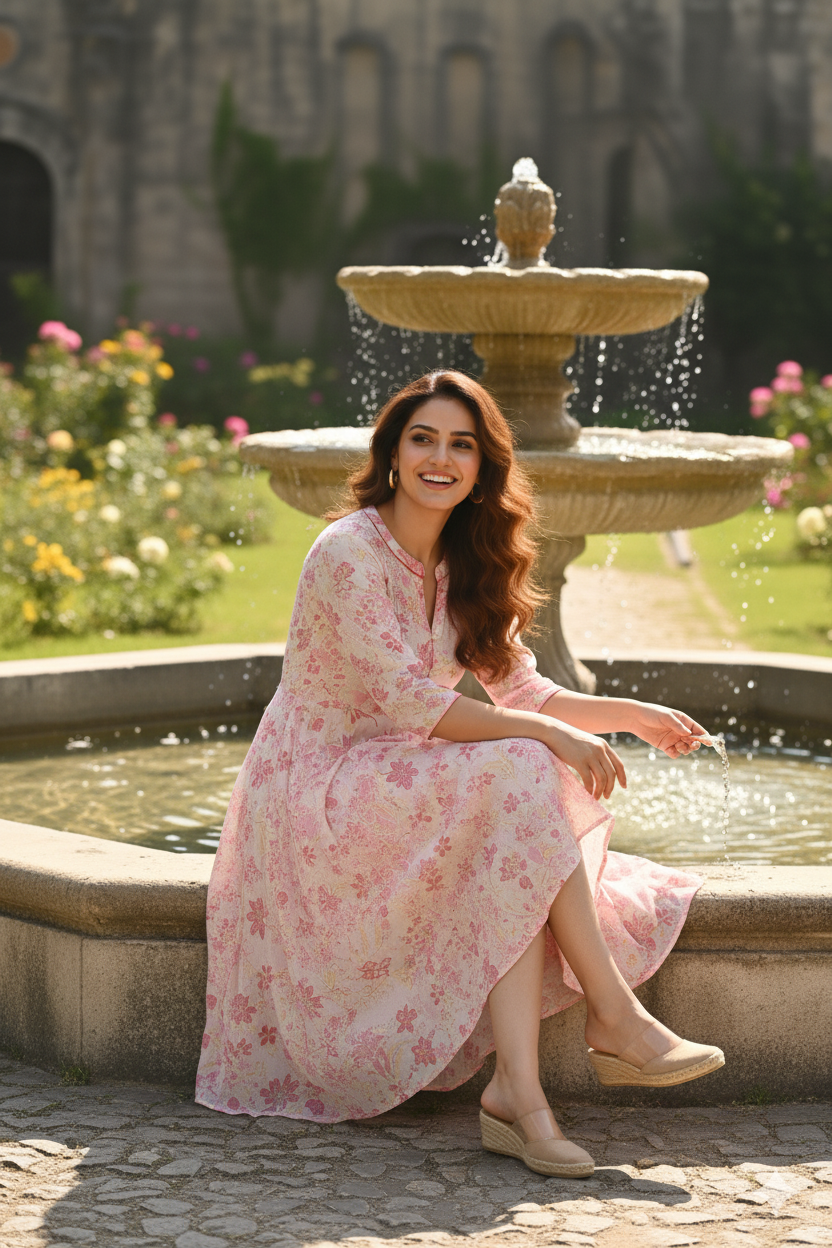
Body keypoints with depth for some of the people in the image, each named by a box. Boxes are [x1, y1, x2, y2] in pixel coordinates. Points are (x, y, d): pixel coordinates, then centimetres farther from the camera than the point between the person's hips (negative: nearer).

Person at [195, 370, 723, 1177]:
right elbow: (410, 704, -21)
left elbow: (521, 693, 12)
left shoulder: (462, 569, 11)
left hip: (400, 792, 7)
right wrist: (547, 735, -23)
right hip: (318, 799, -7)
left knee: (517, 867, -23)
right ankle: (615, 1020, -21)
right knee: (523, 778, -25)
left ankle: (515, 1089, -31)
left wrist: (628, 714, -2)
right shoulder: (350, 553, -15)